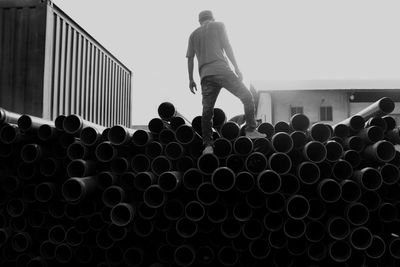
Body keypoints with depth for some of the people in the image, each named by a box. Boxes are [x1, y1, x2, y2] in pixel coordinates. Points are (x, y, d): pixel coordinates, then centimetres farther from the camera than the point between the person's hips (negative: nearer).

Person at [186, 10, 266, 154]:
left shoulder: (193, 34, 24)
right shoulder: (218, 25, 14)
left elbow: (190, 58, 19)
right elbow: (226, 46, 3)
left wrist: (191, 80, 22)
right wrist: (236, 67, 2)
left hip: (205, 75, 4)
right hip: (221, 69, -4)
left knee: (207, 111, 4)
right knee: (247, 97, 7)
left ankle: (207, 145, -3)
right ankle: (251, 130, -1)